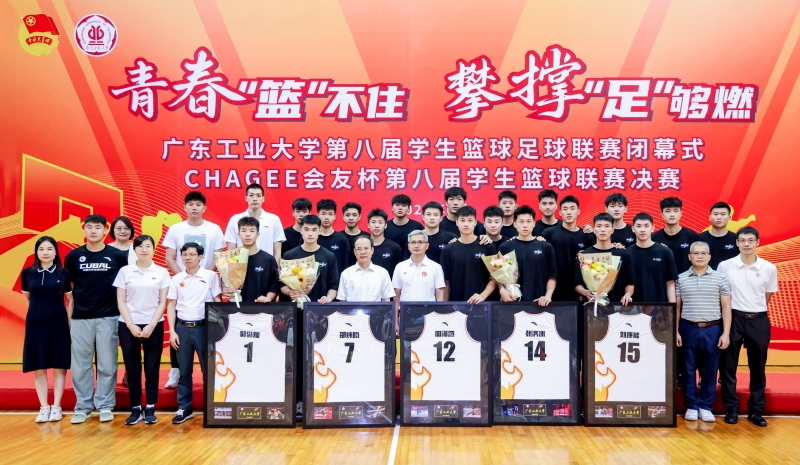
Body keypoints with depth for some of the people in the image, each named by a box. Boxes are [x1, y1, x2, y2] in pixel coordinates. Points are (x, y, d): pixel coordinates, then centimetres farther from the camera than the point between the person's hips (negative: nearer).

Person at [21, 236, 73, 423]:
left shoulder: (63, 273, -1)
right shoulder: (27, 273, 1)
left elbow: (70, 300, 5)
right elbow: (27, 298, 13)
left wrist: (69, 323, -1)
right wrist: (38, 310, 7)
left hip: (59, 323, -1)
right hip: (35, 323, 1)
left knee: (59, 366, 3)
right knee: (39, 367, 4)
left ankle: (56, 407, 12)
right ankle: (43, 407, 13)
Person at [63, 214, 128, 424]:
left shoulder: (118, 256, 0)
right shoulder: (73, 256, 4)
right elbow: (68, 288, 10)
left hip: (108, 317, -1)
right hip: (80, 317, 1)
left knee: (107, 364, 4)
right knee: (80, 364, 6)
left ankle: (105, 406, 15)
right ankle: (83, 407, 17)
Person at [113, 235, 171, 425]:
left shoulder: (162, 272, 2)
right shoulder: (125, 271, 2)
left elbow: (162, 303, 0)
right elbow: (121, 301, 0)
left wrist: (151, 325, -9)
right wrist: (131, 325, -9)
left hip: (153, 325, 0)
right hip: (129, 325, 0)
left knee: (152, 368, 4)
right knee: (132, 368, 4)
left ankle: (150, 409, 12)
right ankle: (136, 409, 13)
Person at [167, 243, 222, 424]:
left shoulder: (211, 276, 0)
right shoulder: (176, 279, 7)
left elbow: (217, 302, 1)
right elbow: (171, 305, 8)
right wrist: (172, 331, 0)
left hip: (204, 327, -2)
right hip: (182, 328, 2)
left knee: (208, 369, 5)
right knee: (184, 371, 9)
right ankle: (184, 408, 19)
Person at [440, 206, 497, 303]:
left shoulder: (488, 247, 0)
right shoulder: (448, 250, 4)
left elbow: (494, 278, 0)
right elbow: (446, 282, 5)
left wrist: (483, 295, -14)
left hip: (480, 303, -1)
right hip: (455, 302, 1)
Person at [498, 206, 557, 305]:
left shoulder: (546, 247, 5)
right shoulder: (505, 247, 4)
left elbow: (552, 276, 6)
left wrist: (548, 295, -8)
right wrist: (502, 290, -12)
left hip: (538, 302, 1)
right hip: (513, 301, 0)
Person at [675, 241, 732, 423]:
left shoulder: (720, 278, 2)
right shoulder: (681, 278, 3)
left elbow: (726, 307, 2)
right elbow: (676, 307, 6)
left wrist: (726, 333, -4)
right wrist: (676, 331, 1)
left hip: (713, 330, 0)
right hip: (689, 329, 0)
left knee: (710, 370, 6)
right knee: (689, 369, 6)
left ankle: (706, 407, 18)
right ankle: (691, 406, 17)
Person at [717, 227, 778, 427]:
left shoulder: (769, 268, 0)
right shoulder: (725, 266, -4)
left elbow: (768, 296, 12)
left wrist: (756, 311, 10)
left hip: (759, 321, 1)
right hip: (734, 319, -1)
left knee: (758, 368, 8)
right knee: (728, 366, 4)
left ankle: (756, 411, 19)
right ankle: (731, 409, 15)